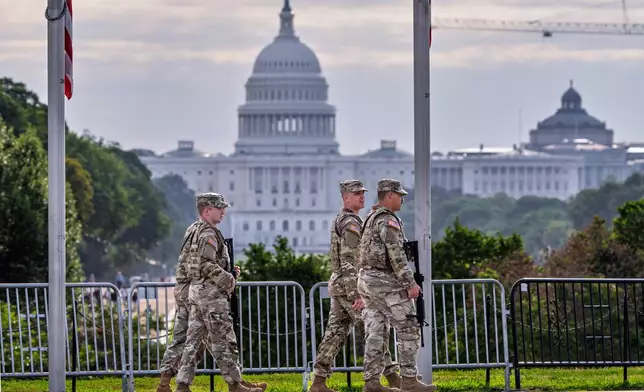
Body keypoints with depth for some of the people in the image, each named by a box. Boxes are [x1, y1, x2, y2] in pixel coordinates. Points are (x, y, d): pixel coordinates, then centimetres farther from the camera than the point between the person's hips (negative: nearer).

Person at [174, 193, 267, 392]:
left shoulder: (196, 232, 17)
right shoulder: (208, 234, -14)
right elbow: (207, 265, -23)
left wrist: (227, 275, 15)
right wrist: (228, 280, -13)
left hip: (196, 290, 10)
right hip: (211, 293, -10)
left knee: (194, 339, 7)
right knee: (223, 340, -3)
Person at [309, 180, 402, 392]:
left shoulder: (339, 221, 17)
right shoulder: (351, 223, -16)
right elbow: (350, 262, -23)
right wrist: (357, 295, -25)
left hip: (339, 285, 10)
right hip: (350, 286, -10)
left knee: (335, 333, 6)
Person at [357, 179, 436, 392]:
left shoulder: (371, 220, 18)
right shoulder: (388, 221, -14)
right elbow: (396, 255, -22)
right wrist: (411, 283, -22)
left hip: (368, 281, 9)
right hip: (386, 283, -9)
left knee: (375, 333, 6)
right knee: (409, 330, -5)